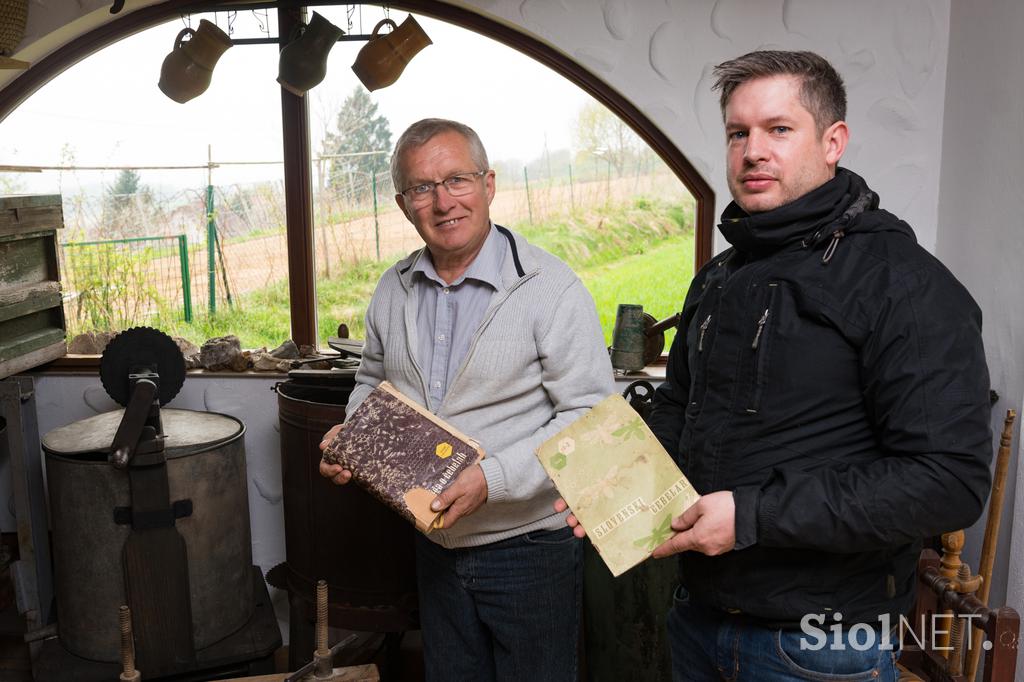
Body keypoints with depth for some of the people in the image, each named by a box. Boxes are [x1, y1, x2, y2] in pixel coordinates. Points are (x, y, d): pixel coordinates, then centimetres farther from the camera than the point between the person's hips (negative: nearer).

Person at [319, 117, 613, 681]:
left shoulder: (551, 288, -17)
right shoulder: (393, 292, 3)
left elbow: (590, 418, -19)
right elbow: (374, 381, 19)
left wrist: (493, 479, -27)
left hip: (528, 545, -5)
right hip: (436, 545, 6)